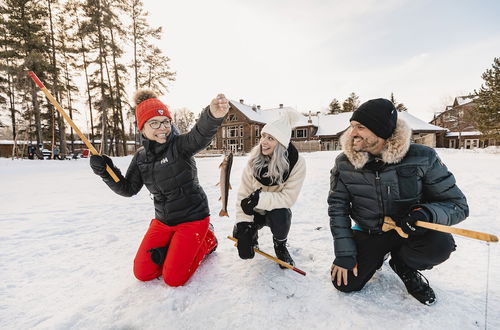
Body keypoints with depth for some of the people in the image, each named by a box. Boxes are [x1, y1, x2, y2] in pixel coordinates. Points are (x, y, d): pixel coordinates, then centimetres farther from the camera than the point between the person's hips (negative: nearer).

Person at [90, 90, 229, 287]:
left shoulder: (180, 145, -17)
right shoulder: (141, 157, 2)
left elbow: (201, 134, -40)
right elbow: (128, 189, 7)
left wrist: (213, 115, -62)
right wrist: (105, 172, -9)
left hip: (192, 218, -6)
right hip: (163, 222, 6)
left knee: (173, 279, -2)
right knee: (143, 273, 9)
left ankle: (207, 240, 19)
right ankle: (178, 246, 29)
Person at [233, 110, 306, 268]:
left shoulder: (297, 163, -21)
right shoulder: (254, 160, -17)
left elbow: (288, 197, -22)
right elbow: (243, 194, -16)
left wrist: (261, 199, -32)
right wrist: (243, 223, -24)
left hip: (278, 210, -1)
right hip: (255, 212, 1)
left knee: (281, 214, -36)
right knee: (240, 235, -23)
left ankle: (280, 246, 1)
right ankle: (253, 235, 18)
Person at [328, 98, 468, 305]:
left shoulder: (422, 158, -19)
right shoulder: (344, 163, -15)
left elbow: (457, 205, -11)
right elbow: (337, 207, -10)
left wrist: (426, 213, -35)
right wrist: (344, 253, -14)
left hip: (410, 231, -1)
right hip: (368, 233, 1)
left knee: (440, 244, -32)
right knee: (345, 283, -8)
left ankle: (402, 264, 3)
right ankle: (376, 257, 24)